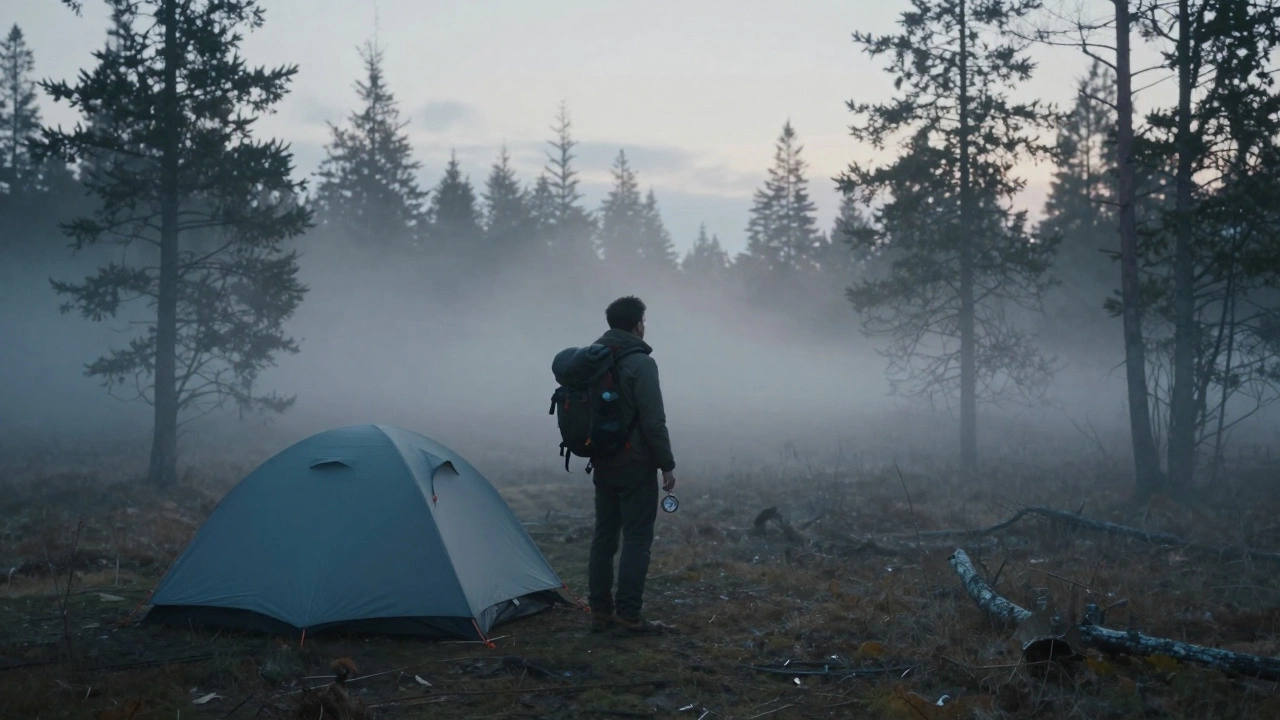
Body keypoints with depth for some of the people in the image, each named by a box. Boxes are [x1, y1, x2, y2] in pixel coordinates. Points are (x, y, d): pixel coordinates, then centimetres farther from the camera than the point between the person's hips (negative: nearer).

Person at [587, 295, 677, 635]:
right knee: (637, 538, -3)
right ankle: (628, 615, -3)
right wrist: (667, 464, -10)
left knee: (604, 535, 12)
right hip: (635, 465, -8)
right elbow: (653, 421, -18)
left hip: (603, 464, 8)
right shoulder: (640, 362, -15)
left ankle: (601, 611, 16)